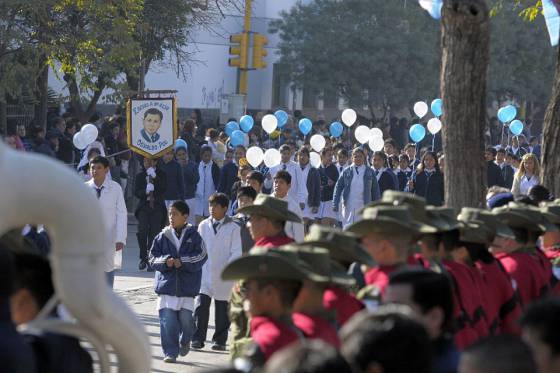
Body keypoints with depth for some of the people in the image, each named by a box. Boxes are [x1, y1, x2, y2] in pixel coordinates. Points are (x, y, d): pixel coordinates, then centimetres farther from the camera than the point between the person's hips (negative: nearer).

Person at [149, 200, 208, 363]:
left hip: (187, 286, -1)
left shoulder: (193, 235, 1)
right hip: (166, 284, 1)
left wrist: (182, 262, -14)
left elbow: (201, 256, -5)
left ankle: (185, 340, 30)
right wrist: (165, 261, -12)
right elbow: (153, 258, 7)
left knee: (185, 318, -1)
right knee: (168, 320, -6)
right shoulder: (163, 236, 6)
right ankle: (170, 352, 2)